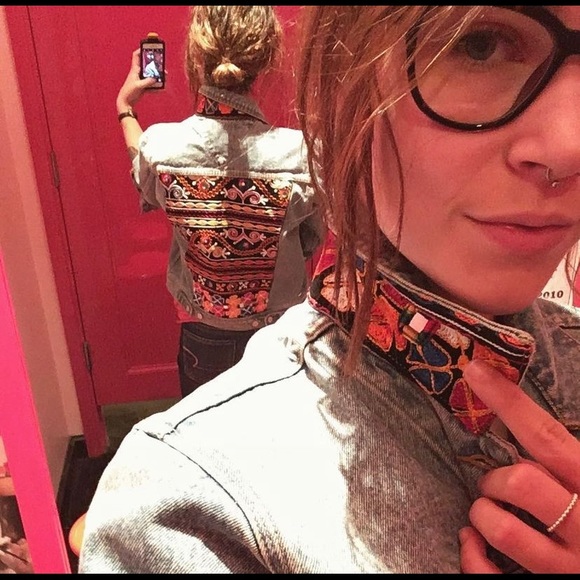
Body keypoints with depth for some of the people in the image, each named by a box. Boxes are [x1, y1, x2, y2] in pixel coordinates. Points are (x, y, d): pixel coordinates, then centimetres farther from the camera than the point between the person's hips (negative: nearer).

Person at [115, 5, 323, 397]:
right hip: (280, 324, 0)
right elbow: (311, 241, -9)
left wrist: (125, 110, 16)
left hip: (202, 323, 1)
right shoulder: (301, 154, -25)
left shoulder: (160, 145, -22)